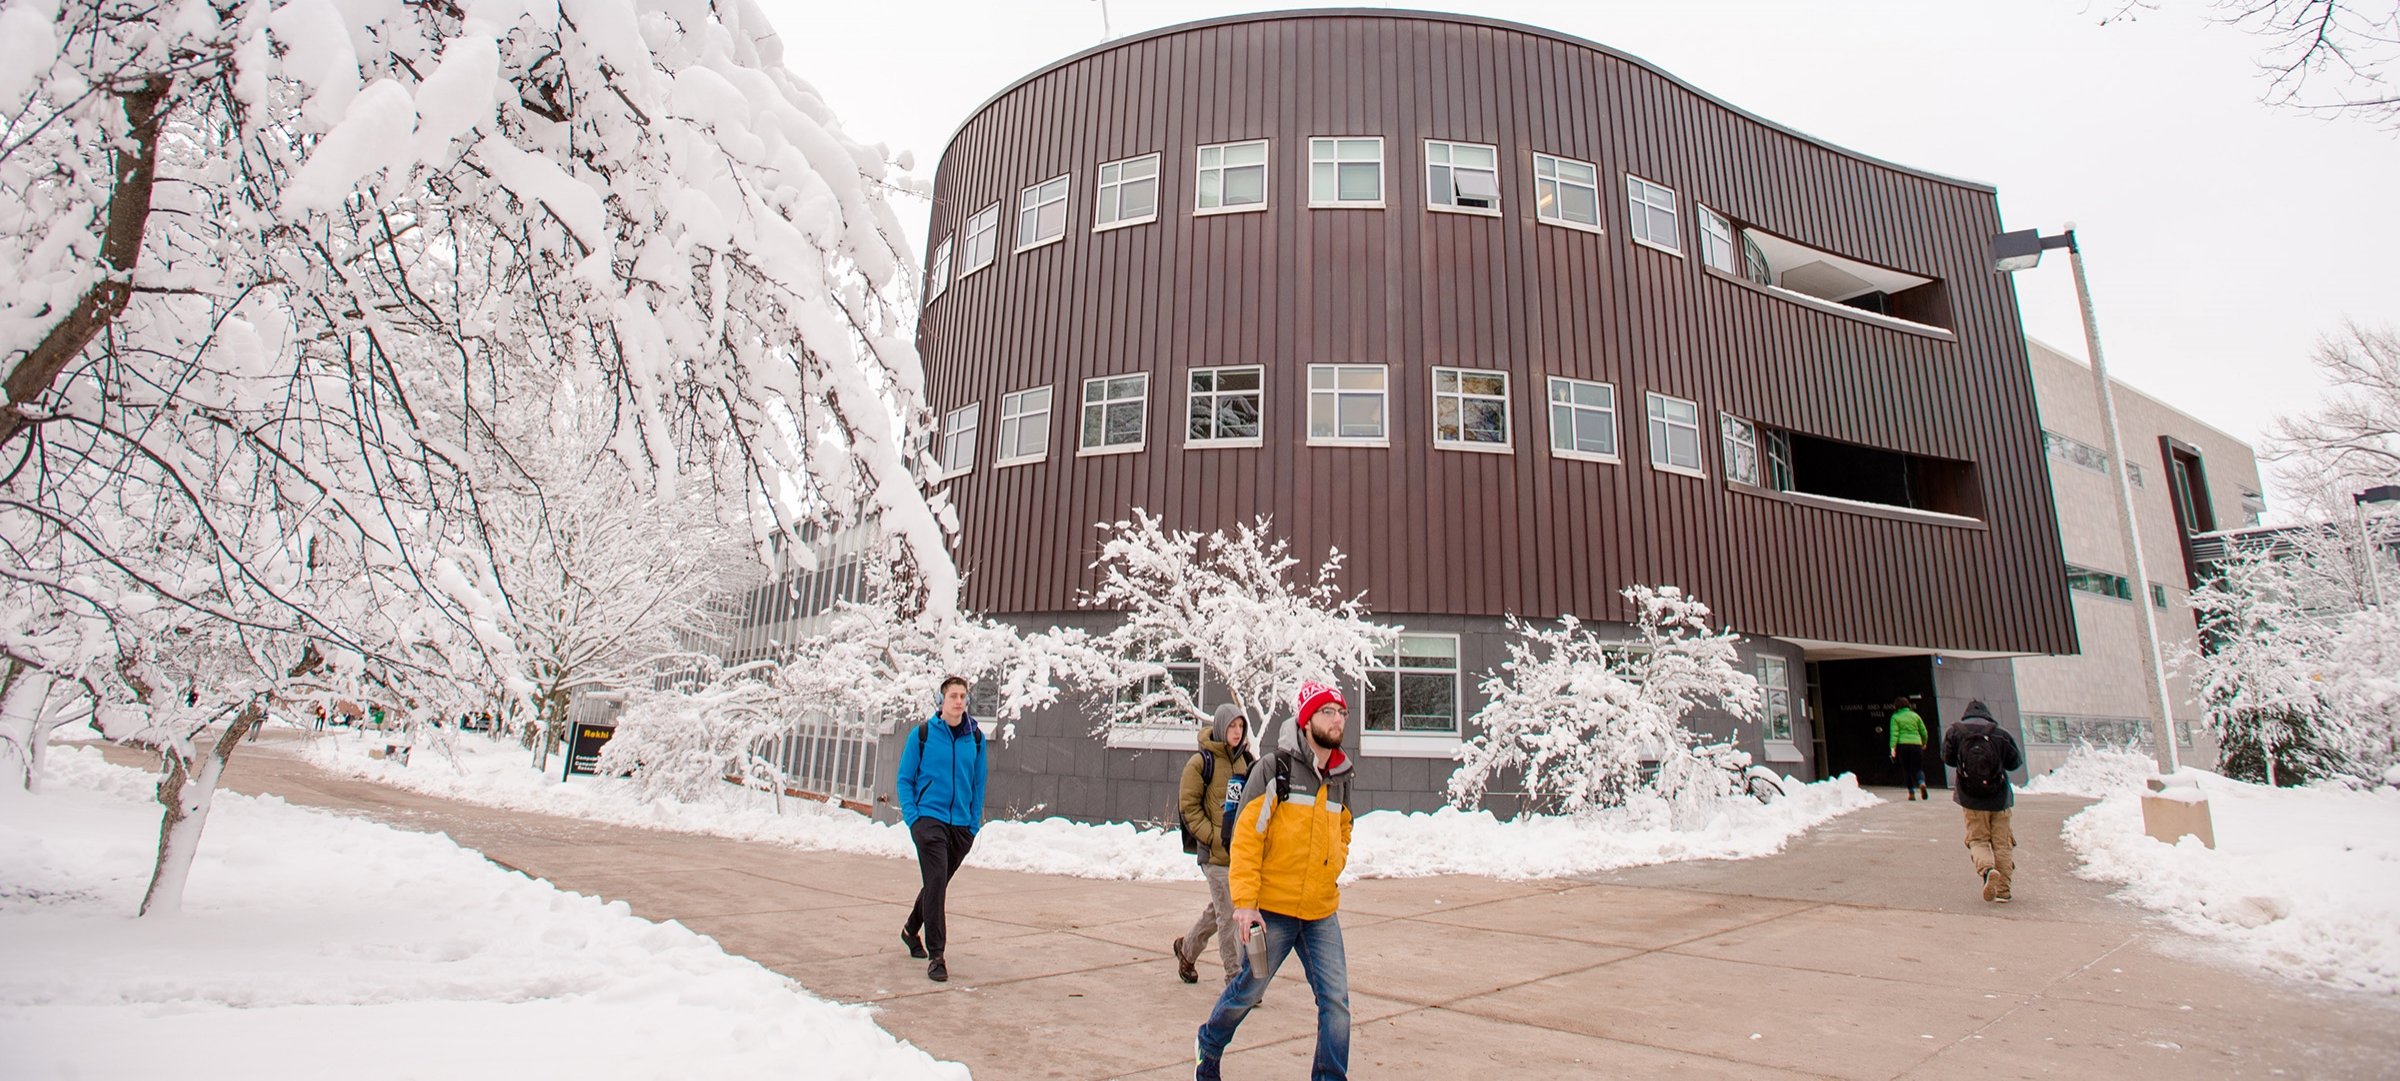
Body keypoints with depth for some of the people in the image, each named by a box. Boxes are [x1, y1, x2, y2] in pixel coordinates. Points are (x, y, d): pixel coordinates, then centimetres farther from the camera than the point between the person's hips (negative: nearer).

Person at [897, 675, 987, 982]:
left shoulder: (976, 737, 4)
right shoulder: (922, 734, -4)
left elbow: (979, 783, 11)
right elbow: (905, 779, 1)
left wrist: (975, 823, 5)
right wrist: (912, 817, -9)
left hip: (961, 826, 4)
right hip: (929, 819, -4)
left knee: (937, 885, 17)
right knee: (935, 882, -14)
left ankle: (911, 930, 43)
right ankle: (936, 955, -5)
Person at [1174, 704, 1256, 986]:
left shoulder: (1247, 761, 8)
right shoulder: (1202, 762, -8)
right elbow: (1190, 807, -6)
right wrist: (1218, 838, -12)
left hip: (1243, 852, 6)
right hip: (1217, 854, -6)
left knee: (1219, 910, 19)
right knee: (1229, 916, -5)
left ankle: (1187, 949, 41)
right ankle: (1237, 978, 6)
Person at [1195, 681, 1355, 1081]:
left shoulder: (1341, 778, 7)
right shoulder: (1274, 768, -11)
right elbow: (1246, 836, -13)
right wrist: (1244, 901, -17)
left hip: (1321, 913, 5)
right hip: (1271, 909, -4)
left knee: (1336, 1000, -2)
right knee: (1248, 991, 11)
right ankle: (1208, 1047, 39)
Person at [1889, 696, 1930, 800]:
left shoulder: (1895, 717, 2)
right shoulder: (1915, 715, 11)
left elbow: (1894, 733, -8)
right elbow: (1924, 731, 13)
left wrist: (1893, 747, -11)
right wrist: (1924, 743, 29)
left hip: (1902, 745, -2)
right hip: (1916, 744, 2)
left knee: (1906, 769, 8)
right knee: (1917, 768, 6)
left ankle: (1911, 793, 6)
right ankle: (1922, 783, -24)